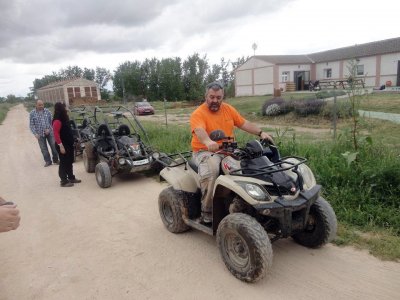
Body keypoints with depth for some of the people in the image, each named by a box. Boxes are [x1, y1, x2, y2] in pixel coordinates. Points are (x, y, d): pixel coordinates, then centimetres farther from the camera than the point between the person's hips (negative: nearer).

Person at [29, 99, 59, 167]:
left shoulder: (47, 111, 1)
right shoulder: (32, 113, -2)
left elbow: (51, 121, 6)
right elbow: (31, 125, -2)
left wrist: (49, 129, -9)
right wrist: (35, 133, -13)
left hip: (49, 132, 0)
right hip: (40, 134, 0)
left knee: (54, 146, 2)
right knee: (43, 148, 7)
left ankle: (55, 160, 17)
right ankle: (48, 161, 19)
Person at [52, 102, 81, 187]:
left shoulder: (64, 118, 10)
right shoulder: (57, 121, -20)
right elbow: (56, 134, -23)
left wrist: (71, 142, 19)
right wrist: (61, 146, -25)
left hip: (68, 144, 10)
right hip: (63, 145, -10)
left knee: (69, 162, 17)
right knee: (63, 163, 0)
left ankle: (71, 178, 29)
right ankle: (64, 181, 10)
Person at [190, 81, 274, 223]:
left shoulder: (228, 109, 11)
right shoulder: (198, 114, -9)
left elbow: (244, 124, 12)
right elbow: (199, 131, -29)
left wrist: (261, 133, -4)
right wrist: (208, 141, -51)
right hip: (205, 152, -5)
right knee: (211, 171, -36)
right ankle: (207, 211, -20)